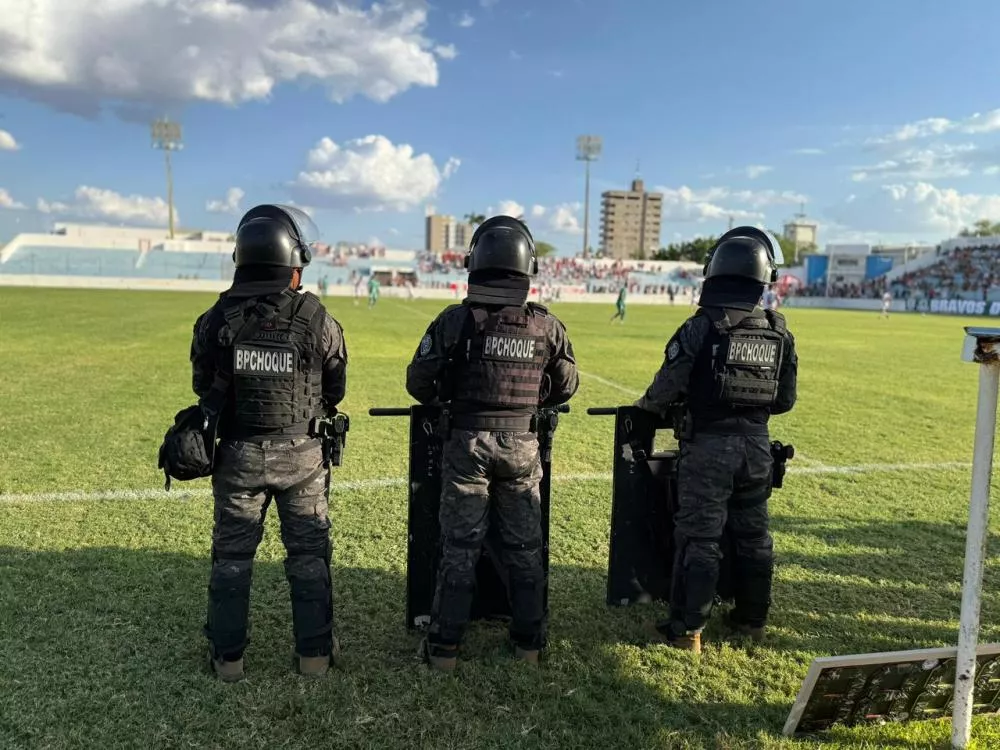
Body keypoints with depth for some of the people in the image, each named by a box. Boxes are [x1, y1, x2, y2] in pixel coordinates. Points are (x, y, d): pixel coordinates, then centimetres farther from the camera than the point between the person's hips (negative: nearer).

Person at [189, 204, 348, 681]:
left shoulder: (215, 319, -10)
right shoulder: (318, 321, -15)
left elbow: (203, 387, 2)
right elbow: (335, 390, -2)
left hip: (237, 454, 1)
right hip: (302, 454, -1)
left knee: (232, 556, 16)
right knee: (308, 555, 13)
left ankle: (227, 656, 26)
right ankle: (314, 652, 23)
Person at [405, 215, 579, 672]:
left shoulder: (455, 320, -12)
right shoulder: (545, 325, -5)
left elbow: (419, 382, -6)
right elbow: (567, 386, 7)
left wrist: (444, 401, 14)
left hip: (467, 442, -1)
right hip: (522, 445, 2)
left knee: (460, 548, 9)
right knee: (525, 547, 15)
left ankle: (444, 647, 18)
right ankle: (528, 642, 26)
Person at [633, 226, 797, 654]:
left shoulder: (701, 328, -14)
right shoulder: (779, 333, 2)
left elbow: (668, 388, -11)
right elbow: (785, 401, 7)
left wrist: (646, 406, 10)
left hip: (709, 445, -5)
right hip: (756, 443, 5)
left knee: (700, 537, 2)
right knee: (753, 534, 17)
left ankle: (686, 630, 9)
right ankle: (752, 619, 30)